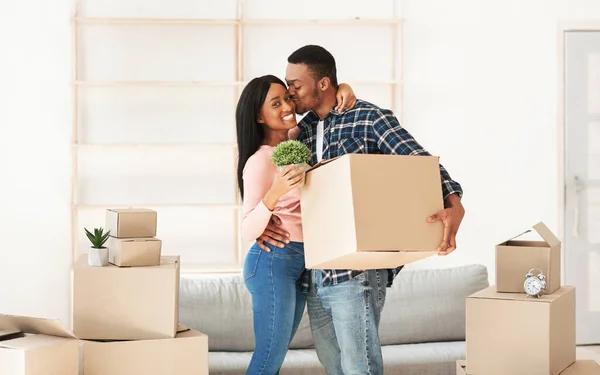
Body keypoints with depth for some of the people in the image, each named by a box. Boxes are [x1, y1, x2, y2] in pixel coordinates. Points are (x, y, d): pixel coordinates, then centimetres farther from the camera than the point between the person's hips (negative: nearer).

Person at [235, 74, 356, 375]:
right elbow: (248, 231, -20)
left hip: (301, 262, 8)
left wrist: (345, 90, -2)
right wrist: (274, 193, -37)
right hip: (272, 262, -8)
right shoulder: (259, 162, -15)